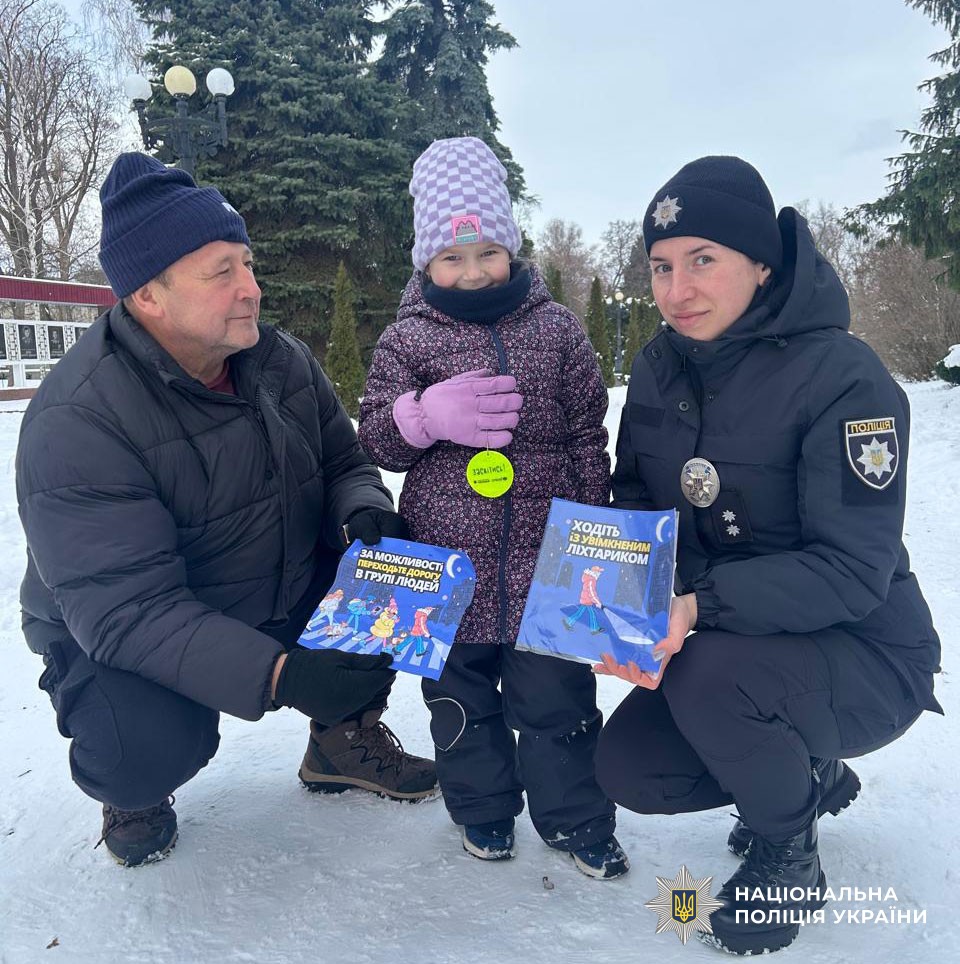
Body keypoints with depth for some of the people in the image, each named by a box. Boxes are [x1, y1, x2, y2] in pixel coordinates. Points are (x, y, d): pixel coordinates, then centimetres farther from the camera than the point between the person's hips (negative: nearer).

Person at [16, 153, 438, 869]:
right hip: (125, 640, -4)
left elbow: (345, 461, 2)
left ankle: (344, 738, 11)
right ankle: (130, 790, 9)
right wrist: (279, 675, -43)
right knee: (149, 747, -33)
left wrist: (366, 515, -23)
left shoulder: (282, 360, -7)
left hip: (288, 597, 5)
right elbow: (125, 608, -32)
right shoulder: (77, 420, -27)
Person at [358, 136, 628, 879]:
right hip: (446, 559, 1)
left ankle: (575, 817, 29)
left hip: (542, 556, 0)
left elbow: (588, 436, 6)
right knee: (460, 693, 15)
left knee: (555, 691, 9)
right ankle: (482, 808, 37)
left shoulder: (557, 329, 3)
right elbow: (376, 437, 0)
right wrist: (427, 414, -21)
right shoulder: (407, 339, 1)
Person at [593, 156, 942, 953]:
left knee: (708, 676, -34)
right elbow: (634, 503, 2)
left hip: (866, 656, -6)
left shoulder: (843, 377, -23)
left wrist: (702, 604, -38)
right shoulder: (658, 366, -3)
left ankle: (788, 858, 0)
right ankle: (810, 778, 24)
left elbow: (854, 570, -26)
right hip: (743, 643, 6)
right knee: (628, 768, -4)